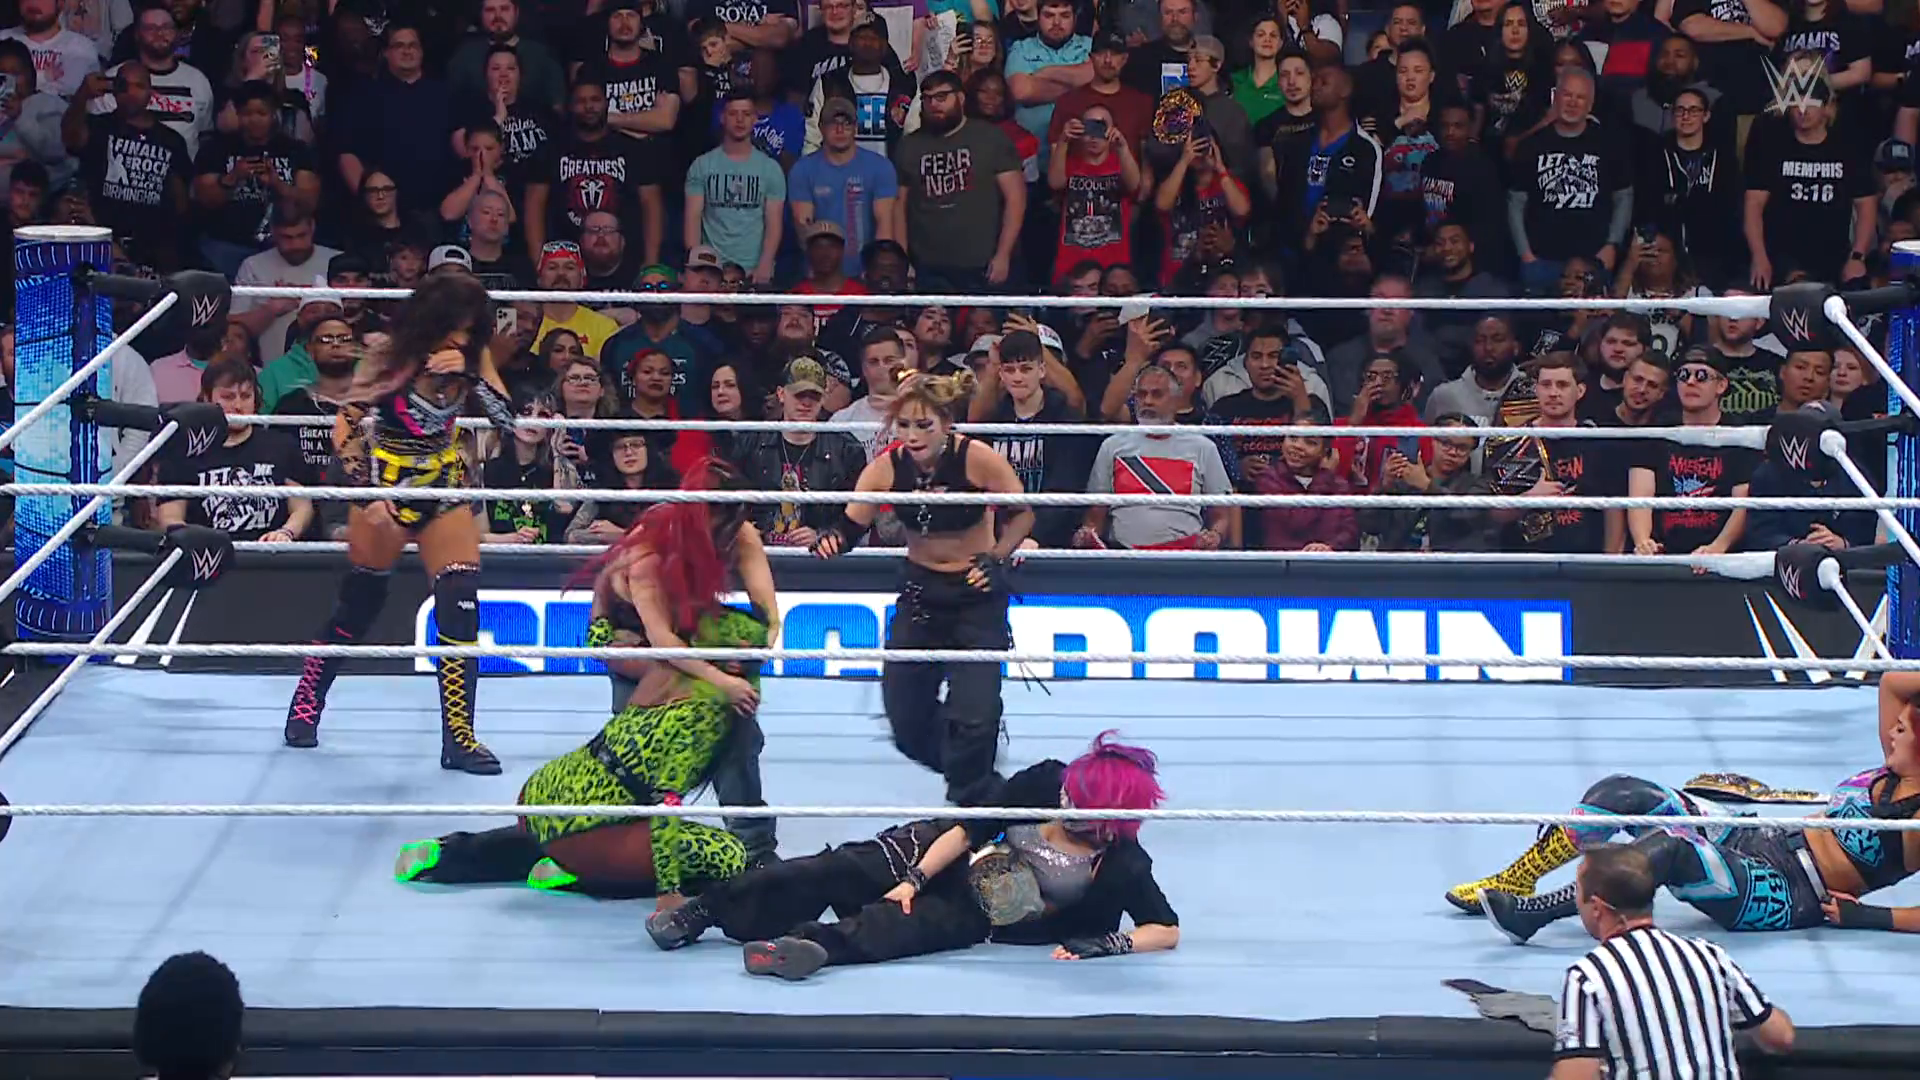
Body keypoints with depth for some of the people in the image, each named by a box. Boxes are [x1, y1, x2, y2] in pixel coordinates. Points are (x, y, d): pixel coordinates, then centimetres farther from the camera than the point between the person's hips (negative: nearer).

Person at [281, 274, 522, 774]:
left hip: (444, 488, 3)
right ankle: (307, 701, 31)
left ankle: (459, 737, -6)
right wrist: (366, 493, -25)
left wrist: (469, 373, -28)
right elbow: (345, 426, -16)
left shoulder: (473, 357, -7)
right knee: (359, 602, 9)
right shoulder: (391, 357, -17)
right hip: (386, 487, -3)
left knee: (461, 608, -9)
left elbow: (506, 418, -14)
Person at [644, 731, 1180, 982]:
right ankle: (701, 911, -16)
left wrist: (1108, 943, -33)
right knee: (842, 868, -17)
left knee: (927, 925, -36)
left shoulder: (1122, 866, -21)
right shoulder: (1044, 782, -16)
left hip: (974, 915, -3)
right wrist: (913, 880, -15)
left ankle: (818, 944, -58)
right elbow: (967, 832, -9)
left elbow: (1167, 931, -19)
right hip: (944, 855, 3)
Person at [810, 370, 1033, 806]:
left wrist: (997, 557, -22)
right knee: (906, 720, 4)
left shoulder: (976, 459, -21)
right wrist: (832, 539, -32)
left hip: (977, 590, -4)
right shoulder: (886, 467, -13)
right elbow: (851, 527, -10)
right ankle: (978, 782, 34)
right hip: (921, 587, 4)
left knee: (972, 713, -14)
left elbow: (1023, 513, -8)